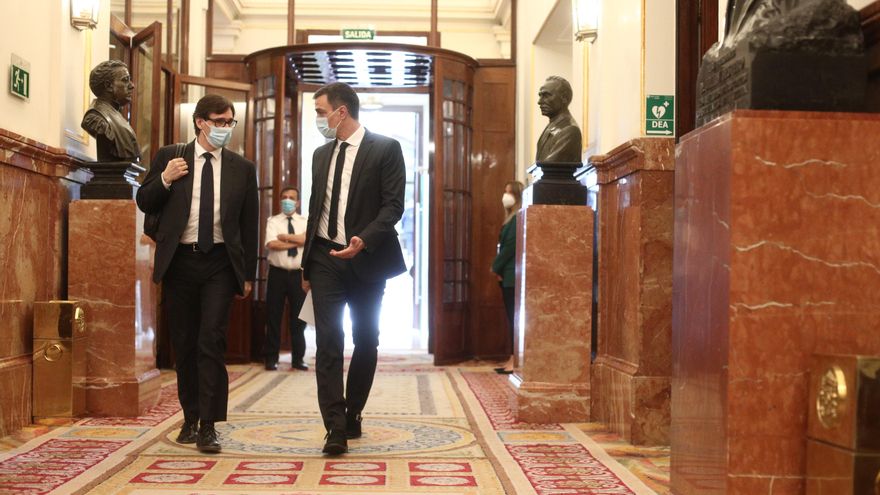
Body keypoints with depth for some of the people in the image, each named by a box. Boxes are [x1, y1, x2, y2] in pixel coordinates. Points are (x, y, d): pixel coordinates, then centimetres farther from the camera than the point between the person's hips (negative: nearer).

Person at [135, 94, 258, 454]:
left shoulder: (242, 168, 7)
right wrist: (164, 179, -12)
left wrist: (248, 274, 6)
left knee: (211, 342, -10)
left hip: (220, 263, -1)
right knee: (184, 345, 9)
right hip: (179, 261, 1)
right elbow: (144, 203, 7)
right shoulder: (169, 157, 5)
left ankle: (208, 426, -6)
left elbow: (250, 224, 9)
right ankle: (190, 419, 23)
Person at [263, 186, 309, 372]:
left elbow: (307, 238, -13)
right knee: (273, 317, 2)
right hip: (277, 273, -1)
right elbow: (272, 244, -14)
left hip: (298, 274, 2)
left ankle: (298, 359, 14)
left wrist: (285, 237, -11)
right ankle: (271, 358, 10)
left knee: (298, 318, 6)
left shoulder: (305, 222, 8)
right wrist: (297, 241, -10)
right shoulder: (273, 221, 3)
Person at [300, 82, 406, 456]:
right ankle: (335, 429, -8)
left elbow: (393, 206, -11)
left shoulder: (385, 149, -5)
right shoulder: (321, 155, 12)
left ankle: (352, 417, 24)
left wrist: (363, 240, -26)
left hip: (366, 258, -3)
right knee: (328, 343, -7)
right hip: (325, 258, 3)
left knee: (366, 342, 8)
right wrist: (306, 264, 16)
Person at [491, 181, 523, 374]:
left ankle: (515, 361, -5)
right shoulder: (511, 217, 18)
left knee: (513, 317, -8)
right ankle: (513, 359, 13)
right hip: (507, 276, 10)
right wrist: (498, 269, 8)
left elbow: (510, 246, -16)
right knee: (511, 317, 9)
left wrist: (496, 268, -8)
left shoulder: (519, 218, -11)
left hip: (512, 276, -10)